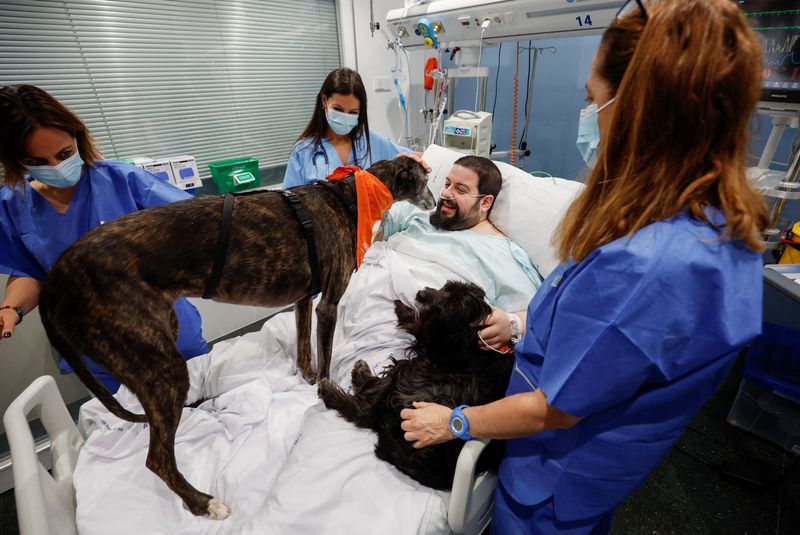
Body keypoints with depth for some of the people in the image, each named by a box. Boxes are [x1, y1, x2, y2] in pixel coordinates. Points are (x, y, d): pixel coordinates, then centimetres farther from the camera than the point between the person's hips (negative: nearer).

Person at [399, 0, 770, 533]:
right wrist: (527, 326, 8)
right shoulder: (726, 223, -11)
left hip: (563, 474, -7)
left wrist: (455, 423, -13)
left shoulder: (644, 265, -42)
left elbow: (554, 410, -29)